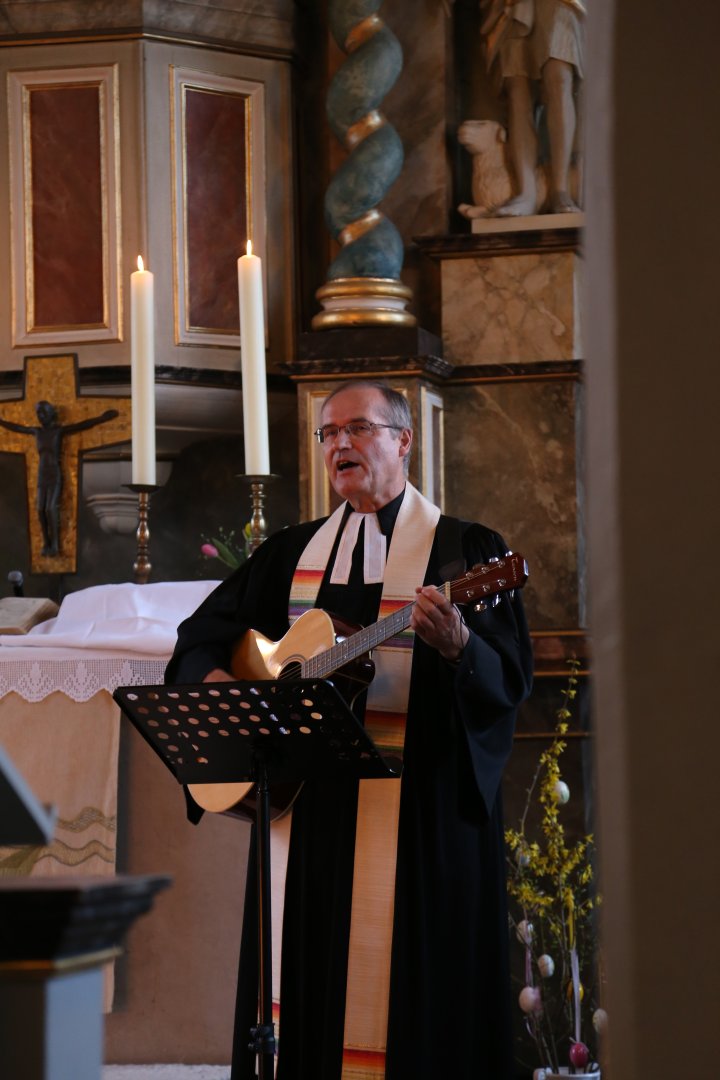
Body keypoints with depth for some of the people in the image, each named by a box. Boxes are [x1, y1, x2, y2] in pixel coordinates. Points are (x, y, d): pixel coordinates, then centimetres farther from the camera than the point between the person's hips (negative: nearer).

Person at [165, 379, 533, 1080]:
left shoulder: (464, 549, 1)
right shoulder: (292, 554, 16)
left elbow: (510, 680, -8)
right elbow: (201, 635, 20)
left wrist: (457, 645, -29)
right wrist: (217, 681, -2)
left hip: (421, 812, -4)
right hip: (306, 805, 5)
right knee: (310, 987, 4)